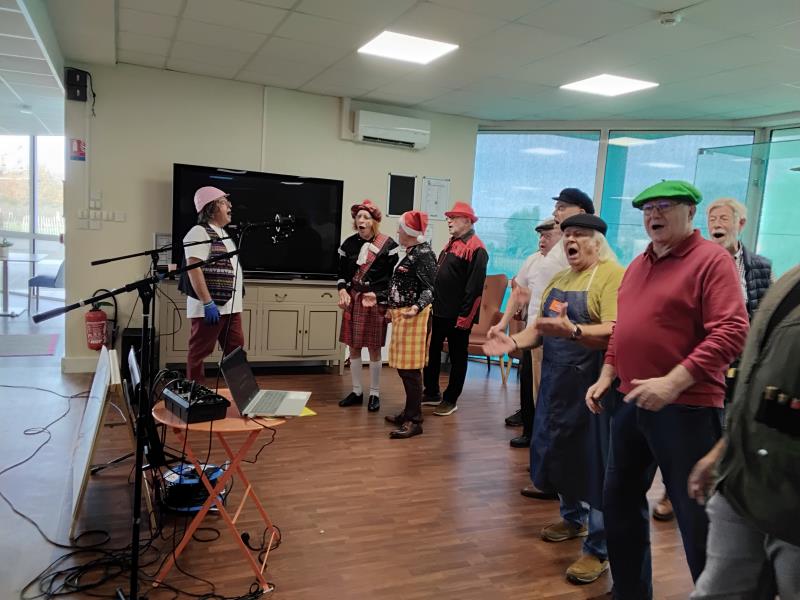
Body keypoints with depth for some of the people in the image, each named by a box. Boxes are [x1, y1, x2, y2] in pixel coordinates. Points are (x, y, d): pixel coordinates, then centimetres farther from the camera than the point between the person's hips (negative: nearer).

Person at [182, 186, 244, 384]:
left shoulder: (223, 234, 19)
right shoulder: (199, 232, -10)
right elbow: (193, 269, -19)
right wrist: (208, 303, -24)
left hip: (231, 306, 9)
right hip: (211, 307, -9)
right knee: (199, 353, 1)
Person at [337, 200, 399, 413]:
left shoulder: (388, 245, -6)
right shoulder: (348, 243, 6)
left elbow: (394, 276, -4)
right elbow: (342, 273, 11)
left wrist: (379, 297, -13)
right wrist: (342, 290, -7)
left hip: (377, 302, -4)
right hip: (352, 300, 4)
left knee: (374, 349, 3)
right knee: (353, 347, 8)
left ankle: (374, 393, 17)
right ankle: (357, 391, 21)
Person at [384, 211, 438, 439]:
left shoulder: (424, 254, -14)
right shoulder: (412, 253, 15)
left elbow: (429, 289, -18)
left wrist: (416, 307, -35)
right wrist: (392, 309, 28)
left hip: (413, 317, -10)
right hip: (402, 314, 10)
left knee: (410, 369, -7)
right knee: (403, 367, 15)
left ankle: (414, 421, 1)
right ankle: (409, 412, 27)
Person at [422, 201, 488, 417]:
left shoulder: (476, 248, -15)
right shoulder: (451, 244, 15)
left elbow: (475, 286, -20)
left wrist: (465, 316, -21)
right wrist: (432, 303, 15)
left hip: (458, 315, -9)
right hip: (439, 311, 9)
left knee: (457, 357, 6)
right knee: (431, 352, 15)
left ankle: (450, 400, 17)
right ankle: (431, 393, 29)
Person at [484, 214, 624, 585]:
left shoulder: (612, 276, -13)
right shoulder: (559, 280, 14)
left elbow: (615, 331, -25)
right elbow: (542, 326, 17)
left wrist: (572, 331, -40)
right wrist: (515, 342, -1)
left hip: (592, 383, -8)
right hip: (556, 381, 8)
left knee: (594, 459, 0)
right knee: (560, 451, 18)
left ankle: (599, 549, 13)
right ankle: (573, 518, 40)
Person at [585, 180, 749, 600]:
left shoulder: (711, 260, -10)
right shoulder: (638, 265, 14)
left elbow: (731, 332, -20)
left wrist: (674, 382, -26)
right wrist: (607, 375, 10)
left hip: (685, 407, -8)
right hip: (631, 402, 8)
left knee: (697, 515, 3)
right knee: (620, 500, 18)